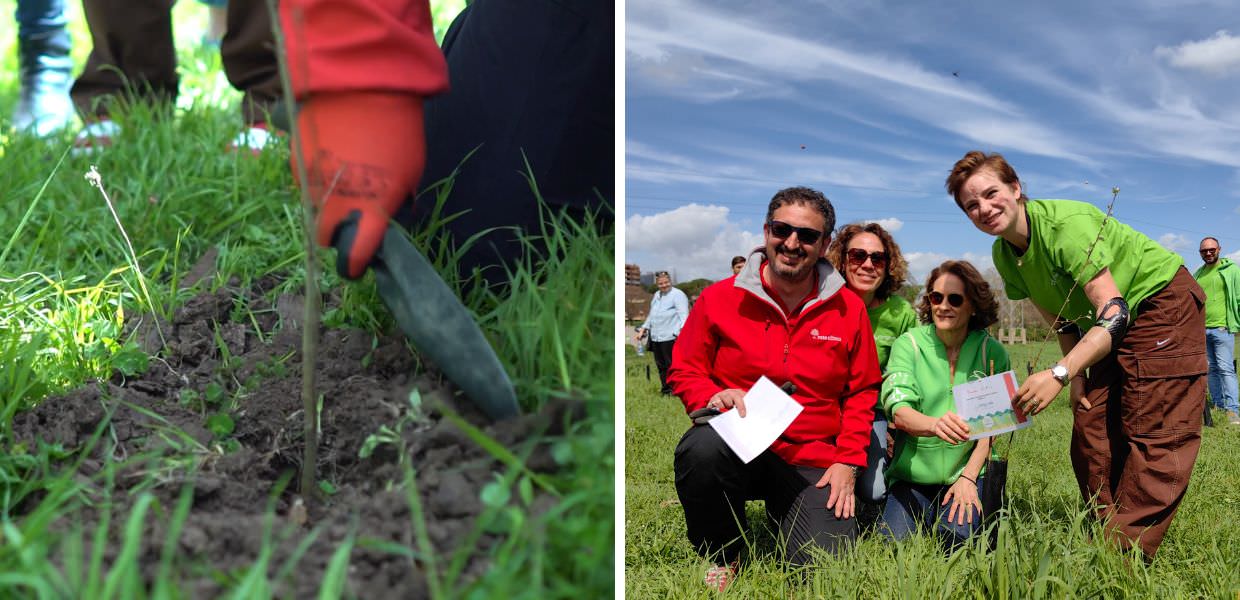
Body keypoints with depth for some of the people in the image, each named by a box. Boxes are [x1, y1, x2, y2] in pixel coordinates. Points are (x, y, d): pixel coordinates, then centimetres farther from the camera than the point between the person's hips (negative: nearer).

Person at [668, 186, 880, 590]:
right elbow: (685, 371, 7)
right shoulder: (719, 298, -1)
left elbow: (862, 391, 9)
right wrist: (713, 397, -16)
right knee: (702, 447, -37)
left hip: (812, 462, 1)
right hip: (735, 446, -1)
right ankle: (721, 556, -7)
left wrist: (848, 461, -1)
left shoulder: (848, 309, 4)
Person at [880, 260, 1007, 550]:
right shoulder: (908, 344, -4)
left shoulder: (992, 352, 0)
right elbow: (898, 411, -18)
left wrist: (968, 477, -15)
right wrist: (935, 425, -39)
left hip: (968, 470, 0)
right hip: (913, 474, 0)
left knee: (958, 533, -26)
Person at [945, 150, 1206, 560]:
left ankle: (1127, 552, -14)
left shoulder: (1066, 223, -30)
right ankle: (1105, 531, 11)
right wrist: (1077, 374, -4)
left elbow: (1113, 313, -34)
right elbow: (1060, 315, 7)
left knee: (1155, 427, -14)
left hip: (1162, 300, -8)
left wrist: (1059, 373, -41)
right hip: (1108, 327, 8)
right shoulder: (1004, 254, -5)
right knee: (1092, 427, 2)